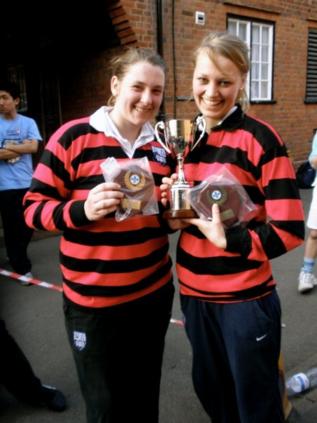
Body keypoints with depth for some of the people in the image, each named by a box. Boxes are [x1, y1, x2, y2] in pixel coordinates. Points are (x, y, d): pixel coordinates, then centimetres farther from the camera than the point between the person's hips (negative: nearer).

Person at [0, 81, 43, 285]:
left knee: (28, 226, 13)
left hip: (26, 183, 2)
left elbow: (33, 147, -10)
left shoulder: (28, 122, 3)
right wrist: (20, 147, -9)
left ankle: (16, 255, 39)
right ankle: (22, 267, 17)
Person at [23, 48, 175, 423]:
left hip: (154, 293, 5)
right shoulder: (73, 137, -11)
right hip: (94, 302, -5)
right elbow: (34, 208, -10)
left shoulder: (161, 146, 6)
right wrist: (82, 210, -28)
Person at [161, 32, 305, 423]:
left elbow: (290, 230, -16)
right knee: (211, 392, 25)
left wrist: (227, 238, -26)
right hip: (194, 294, 6)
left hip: (245, 299, -5)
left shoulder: (260, 139, -13)